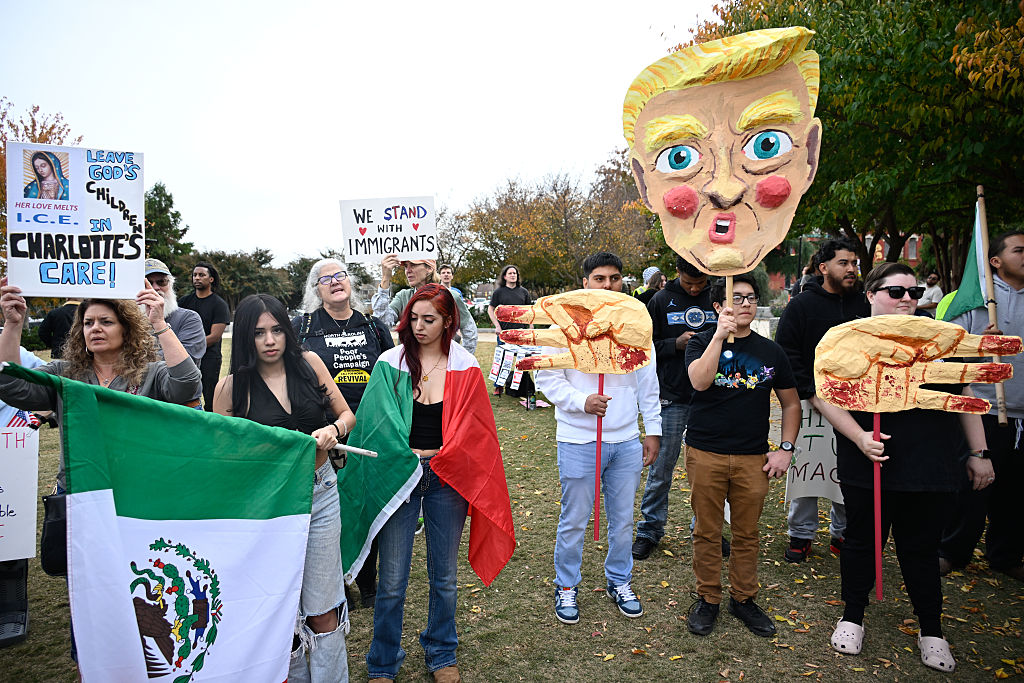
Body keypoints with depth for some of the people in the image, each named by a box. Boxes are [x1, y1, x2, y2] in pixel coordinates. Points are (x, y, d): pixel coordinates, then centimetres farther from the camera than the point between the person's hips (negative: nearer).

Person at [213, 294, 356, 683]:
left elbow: (346, 414, 6)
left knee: (323, 610, 7)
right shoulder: (231, 387, -6)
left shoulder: (308, 363, -1)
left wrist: (333, 430, -13)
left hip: (320, 492, 1)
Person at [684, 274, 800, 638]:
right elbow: (700, 381, -21)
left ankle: (743, 597, 30)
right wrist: (720, 336, -25)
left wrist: (786, 449, 5)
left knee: (747, 533, 11)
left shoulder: (771, 351, 6)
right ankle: (708, 598, 25)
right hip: (705, 453, -2)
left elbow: (791, 403, 14)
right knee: (707, 532, 8)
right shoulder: (702, 343, 0)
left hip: (753, 457, 2)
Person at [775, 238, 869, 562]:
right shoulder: (802, 304, -3)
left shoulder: (863, 304, 8)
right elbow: (786, 354, -6)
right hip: (811, 402, -3)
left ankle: (843, 532, 26)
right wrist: (810, 393, -12)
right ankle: (801, 535, 18)